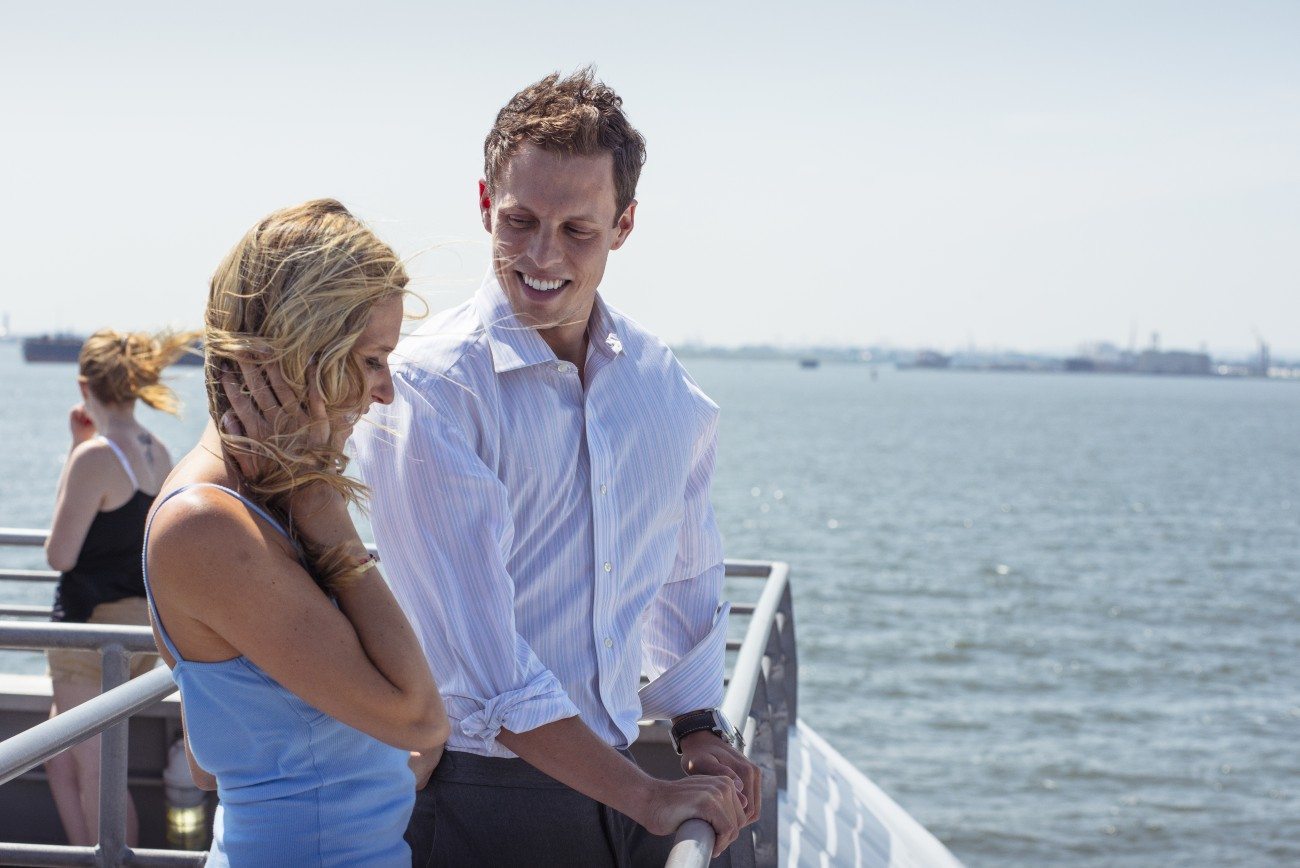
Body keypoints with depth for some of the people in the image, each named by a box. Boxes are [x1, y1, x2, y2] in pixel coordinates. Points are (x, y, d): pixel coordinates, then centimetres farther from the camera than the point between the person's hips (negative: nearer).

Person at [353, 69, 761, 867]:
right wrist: (646, 799, -16)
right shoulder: (428, 389, -16)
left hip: (615, 782, 5)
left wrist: (700, 726, 12)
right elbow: (479, 658, -19)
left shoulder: (663, 382, 3)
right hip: (479, 795, -5)